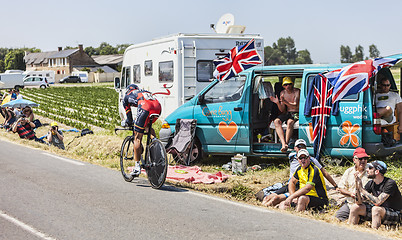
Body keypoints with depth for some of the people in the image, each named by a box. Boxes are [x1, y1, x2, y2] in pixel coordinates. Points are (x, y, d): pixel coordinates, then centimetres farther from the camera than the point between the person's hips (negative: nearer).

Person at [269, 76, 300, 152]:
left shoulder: (297, 91, -8)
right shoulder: (282, 93, 8)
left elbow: (295, 106, -20)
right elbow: (282, 110, 7)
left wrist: (285, 101, -33)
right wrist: (278, 103, -13)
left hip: (296, 113, -5)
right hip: (287, 113, 5)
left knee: (290, 122, -37)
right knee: (276, 121, -25)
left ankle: (287, 142, -34)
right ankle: (283, 144, -38)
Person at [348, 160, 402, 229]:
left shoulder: (390, 183, -22)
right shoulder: (371, 183, -2)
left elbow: (377, 202, -30)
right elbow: (359, 202, -4)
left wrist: (362, 189, -25)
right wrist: (358, 187, -19)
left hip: (395, 214, -7)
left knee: (376, 209, -34)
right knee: (355, 207, -4)